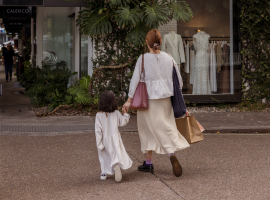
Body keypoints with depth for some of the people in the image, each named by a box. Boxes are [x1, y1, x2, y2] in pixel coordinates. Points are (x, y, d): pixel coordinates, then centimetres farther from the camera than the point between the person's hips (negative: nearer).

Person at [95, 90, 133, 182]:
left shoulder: (99, 115, -11)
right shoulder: (116, 113, -7)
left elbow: (98, 131, -11)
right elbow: (122, 122, 8)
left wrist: (99, 144, -6)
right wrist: (125, 113, 24)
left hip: (105, 140, 1)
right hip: (115, 139, -1)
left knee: (104, 156, 20)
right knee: (117, 155, -2)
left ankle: (104, 173, 24)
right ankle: (116, 165, -33)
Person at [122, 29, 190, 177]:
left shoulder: (143, 59, -10)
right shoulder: (168, 58, 0)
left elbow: (135, 79, -8)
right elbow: (178, 80, 6)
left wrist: (129, 100, -3)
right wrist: (175, 92, 21)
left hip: (148, 99, -3)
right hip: (165, 98, 3)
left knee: (147, 129, 11)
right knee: (167, 126, 9)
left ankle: (148, 163, 19)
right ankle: (172, 153, -18)